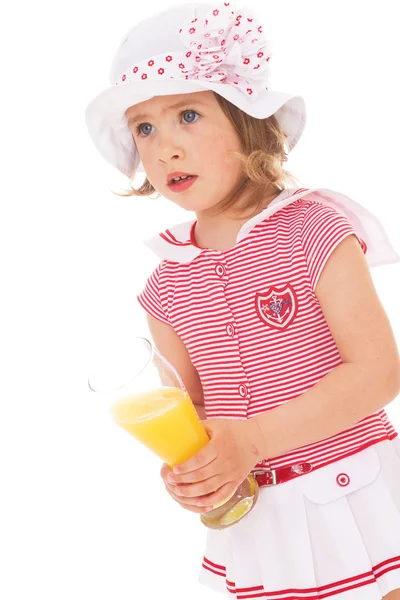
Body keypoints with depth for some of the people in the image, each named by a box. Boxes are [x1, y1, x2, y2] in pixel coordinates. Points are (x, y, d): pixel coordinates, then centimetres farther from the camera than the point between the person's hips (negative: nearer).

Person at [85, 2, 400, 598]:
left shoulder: (313, 229, -14)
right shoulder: (168, 283, 0)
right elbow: (191, 400, 9)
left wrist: (253, 439, -23)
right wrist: (185, 469, -13)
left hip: (351, 497, -4)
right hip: (256, 514, 4)